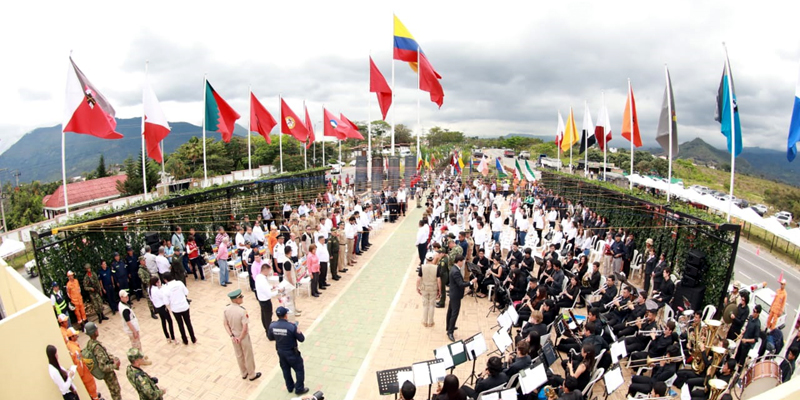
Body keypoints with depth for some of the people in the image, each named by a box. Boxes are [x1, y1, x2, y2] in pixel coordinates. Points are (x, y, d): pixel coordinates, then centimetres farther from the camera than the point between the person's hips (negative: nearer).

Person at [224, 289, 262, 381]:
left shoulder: (226, 309, -12)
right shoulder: (242, 311, -30)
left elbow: (225, 324, -5)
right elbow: (245, 328, -29)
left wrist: (231, 335, -4)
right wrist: (240, 338, -13)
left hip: (234, 337, 6)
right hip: (243, 337, -5)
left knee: (239, 356, 25)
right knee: (248, 356, 16)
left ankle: (244, 374, 44)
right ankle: (252, 375, 34)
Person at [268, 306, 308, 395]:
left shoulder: (272, 326, -16)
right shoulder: (291, 326, -30)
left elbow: (270, 338, 3)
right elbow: (301, 339, -18)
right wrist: (298, 331, -2)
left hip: (280, 351, 5)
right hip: (291, 352, -5)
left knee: (286, 369, 26)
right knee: (299, 370, 16)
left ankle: (290, 387, 42)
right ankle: (299, 389, 27)